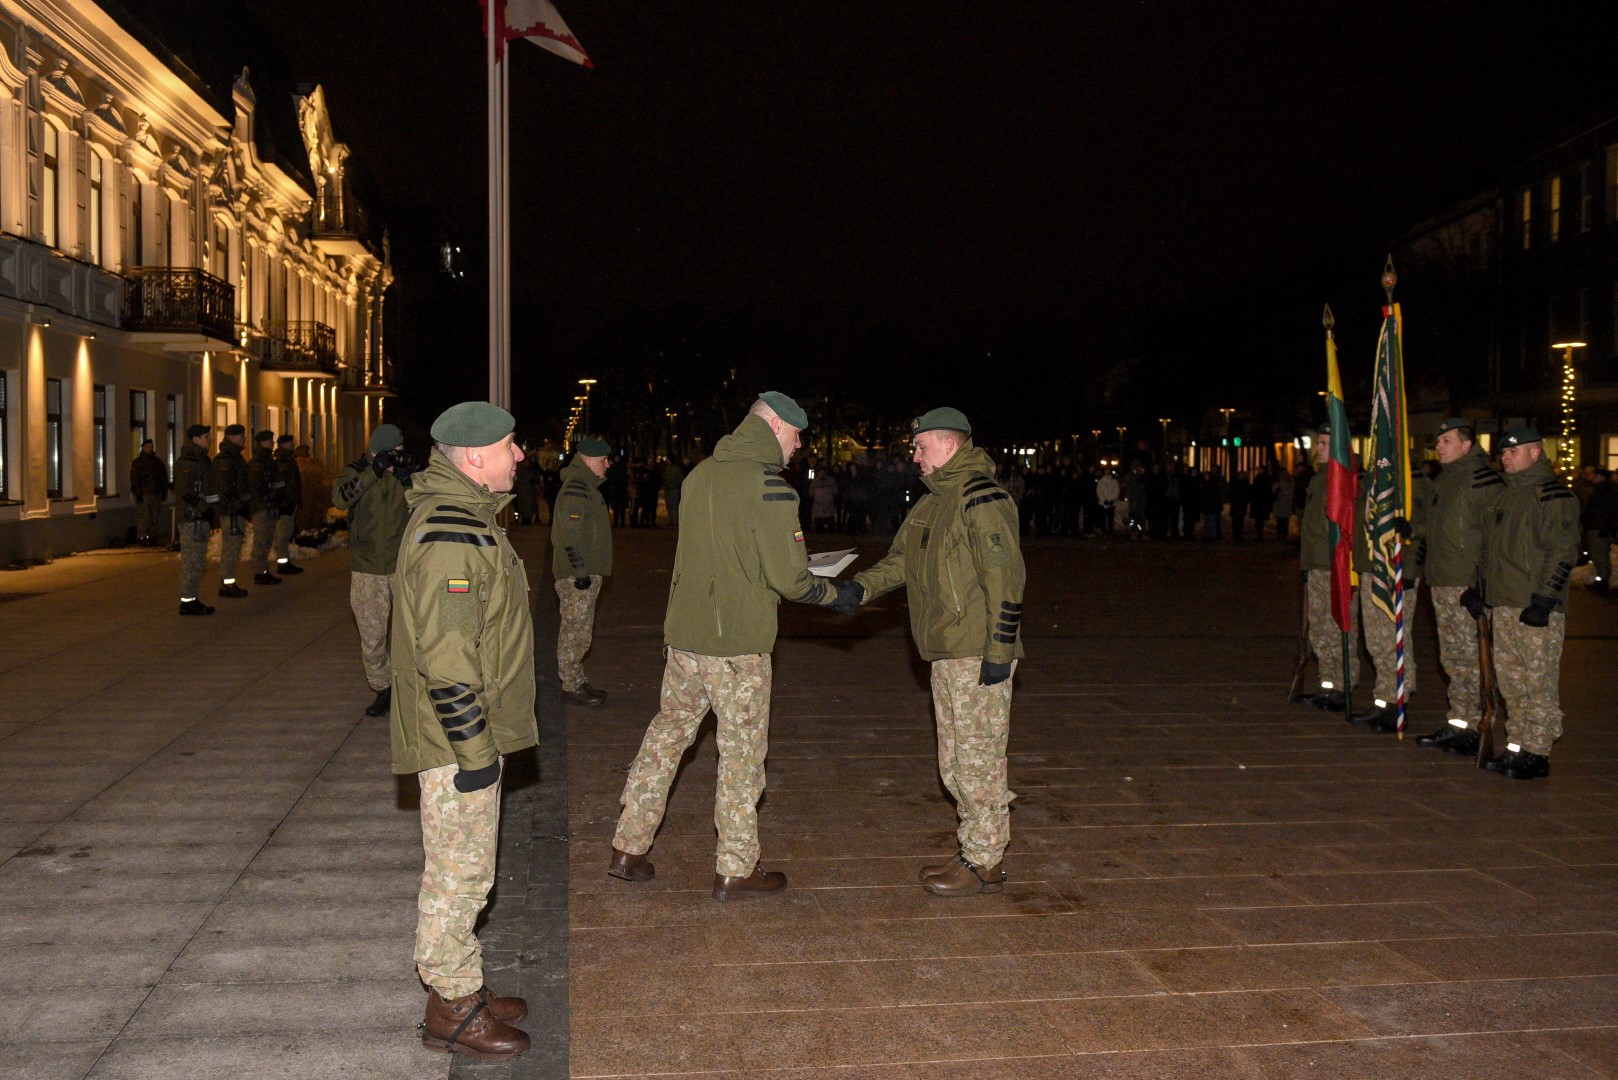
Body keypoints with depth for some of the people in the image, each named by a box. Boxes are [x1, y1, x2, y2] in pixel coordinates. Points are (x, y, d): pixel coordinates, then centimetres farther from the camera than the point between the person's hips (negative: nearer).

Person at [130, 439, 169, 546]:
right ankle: (142, 538, -6)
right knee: (143, 516, -9)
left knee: (155, 517, 4)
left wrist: (164, 491, 12)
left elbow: (164, 477, 19)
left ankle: (152, 536, 12)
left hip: (156, 494, 6)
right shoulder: (137, 462, 0)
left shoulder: (158, 462, 17)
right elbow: (134, 478, -6)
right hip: (143, 494, -6)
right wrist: (138, 493, -13)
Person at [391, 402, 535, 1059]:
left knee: (465, 869, 19)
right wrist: (474, 750, -22)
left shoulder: (464, 518, 12)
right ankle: (451, 1012, 16)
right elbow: (446, 657, -26)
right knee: (459, 874, 2)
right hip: (458, 740, -11)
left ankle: (464, 990, 33)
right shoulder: (450, 536, -23)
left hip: (471, 733, 11)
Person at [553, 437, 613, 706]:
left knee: (576, 631, 16)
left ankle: (575, 680, 25)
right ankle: (572, 687, 2)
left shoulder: (585, 487, 18)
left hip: (584, 573, 11)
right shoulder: (575, 490, -16)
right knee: (575, 633, -4)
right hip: (577, 575, -11)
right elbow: (571, 534, -23)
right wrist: (581, 572, -23)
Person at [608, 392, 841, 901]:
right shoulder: (771, 488, -15)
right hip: (737, 644, -6)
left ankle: (628, 848, 24)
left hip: (683, 634, 7)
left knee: (668, 731, 17)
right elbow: (790, 580, -15)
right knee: (742, 750, 6)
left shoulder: (700, 475, 6)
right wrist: (833, 592, 3)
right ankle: (735, 869, 17)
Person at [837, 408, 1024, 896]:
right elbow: (902, 560, 18)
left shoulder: (981, 498, -14)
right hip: (946, 654, 10)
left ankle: (983, 864, 10)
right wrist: (860, 588, 1)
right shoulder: (931, 501, 17)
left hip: (978, 656, -10)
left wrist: (998, 652, -20)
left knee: (978, 760, -1)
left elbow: (1005, 578, -19)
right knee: (954, 763, 16)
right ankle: (976, 851, 28)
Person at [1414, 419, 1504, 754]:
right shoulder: (1442, 481, 17)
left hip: (1467, 584, -9)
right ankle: (1457, 724, 20)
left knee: (1469, 658, -4)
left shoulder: (1482, 479, -12)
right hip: (1441, 583, 9)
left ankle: (1471, 728, 2)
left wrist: (1483, 580, -20)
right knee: (1452, 659, 13)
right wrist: (1431, 576, 19)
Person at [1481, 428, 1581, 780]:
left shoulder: (1553, 495, -9)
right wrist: (1482, 588, 20)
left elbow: (1563, 552, -16)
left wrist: (1543, 600, -20)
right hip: (1503, 605, 9)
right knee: (1509, 678, 12)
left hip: (1536, 607, -9)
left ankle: (1537, 753, 2)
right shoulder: (1509, 494, 19)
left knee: (1539, 681, -4)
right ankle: (1518, 746, 20)